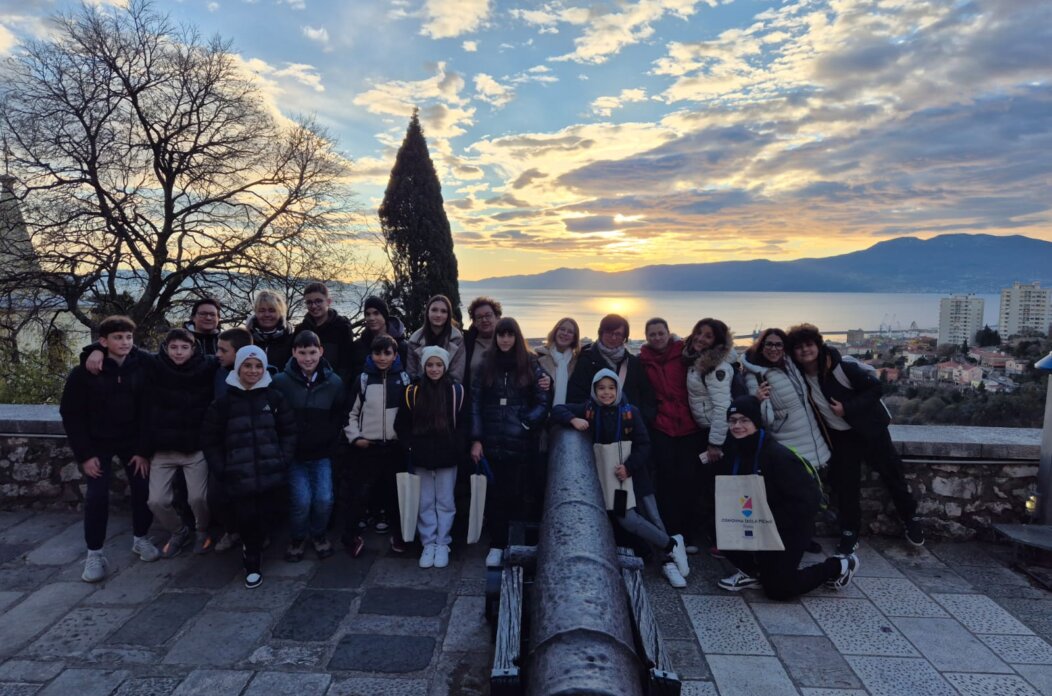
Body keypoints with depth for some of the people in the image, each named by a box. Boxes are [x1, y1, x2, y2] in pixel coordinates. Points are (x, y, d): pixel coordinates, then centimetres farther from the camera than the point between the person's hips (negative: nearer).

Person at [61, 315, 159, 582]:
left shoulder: (141, 369, -9)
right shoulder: (84, 372, -13)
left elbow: (146, 412, -6)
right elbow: (71, 414, -9)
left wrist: (144, 450, -10)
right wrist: (84, 454, -12)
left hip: (133, 442, 2)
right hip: (97, 443, -1)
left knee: (144, 489, -1)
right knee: (97, 495, -8)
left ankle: (141, 539, 22)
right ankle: (94, 554, 8)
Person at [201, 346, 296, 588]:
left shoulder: (274, 397, 4)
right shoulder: (224, 401, 1)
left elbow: (289, 431, 8)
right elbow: (210, 439, 5)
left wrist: (284, 460, -1)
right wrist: (221, 469, -1)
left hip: (270, 473, 1)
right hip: (239, 475, -1)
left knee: (262, 517, 6)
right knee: (247, 518, -3)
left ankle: (252, 559, 32)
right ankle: (253, 561, 24)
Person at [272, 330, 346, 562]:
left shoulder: (334, 382, -4)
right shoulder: (281, 381, -12)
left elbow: (340, 415, 7)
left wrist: (330, 439, -1)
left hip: (321, 453, 2)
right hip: (293, 454, -2)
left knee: (324, 499, -6)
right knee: (301, 500, -9)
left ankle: (318, 535, 25)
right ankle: (297, 539, 21)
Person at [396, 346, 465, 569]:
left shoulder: (456, 391, -1)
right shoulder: (413, 392, 1)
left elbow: (464, 425, 5)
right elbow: (401, 425, 7)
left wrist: (458, 448, -3)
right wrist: (410, 446, -2)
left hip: (447, 458, -1)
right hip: (421, 458, 1)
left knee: (445, 502, 8)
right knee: (425, 503, 9)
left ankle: (442, 544, 19)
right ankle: (428, 544, 21)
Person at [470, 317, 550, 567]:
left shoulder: (530, 365, 4)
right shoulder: (486, 365, 7)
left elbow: (543, 403, 2)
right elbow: (475, 403, 4)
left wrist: (525, 424, -13)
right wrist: (476, 439, -3)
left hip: (521, 444, -1)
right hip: (492, 442, 1)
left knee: (515, 494, 1)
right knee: (495, 494, 5)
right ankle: (496, 545, 17)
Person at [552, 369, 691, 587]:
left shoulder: (630, 412, -1)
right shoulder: (589, 410, 1)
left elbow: (645, 446, -3)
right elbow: (557, 409, 3)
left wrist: (629, 467, -19)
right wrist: (573, 420, -17)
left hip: (634, 473, 1)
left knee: (653, 517, -5)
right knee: (627, 518, -18)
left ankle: (669, 561, 13)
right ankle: (672, 544, -2)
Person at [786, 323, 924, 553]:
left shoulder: (843, 366, -25)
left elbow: (876, 388, -20)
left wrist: (847, 408, -25)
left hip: (869, 427, -3)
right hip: (840, 435, 3)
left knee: (891, 472, 9)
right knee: (844, 483, 4)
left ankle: (910, 519, 32)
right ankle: (849, 534, 17)